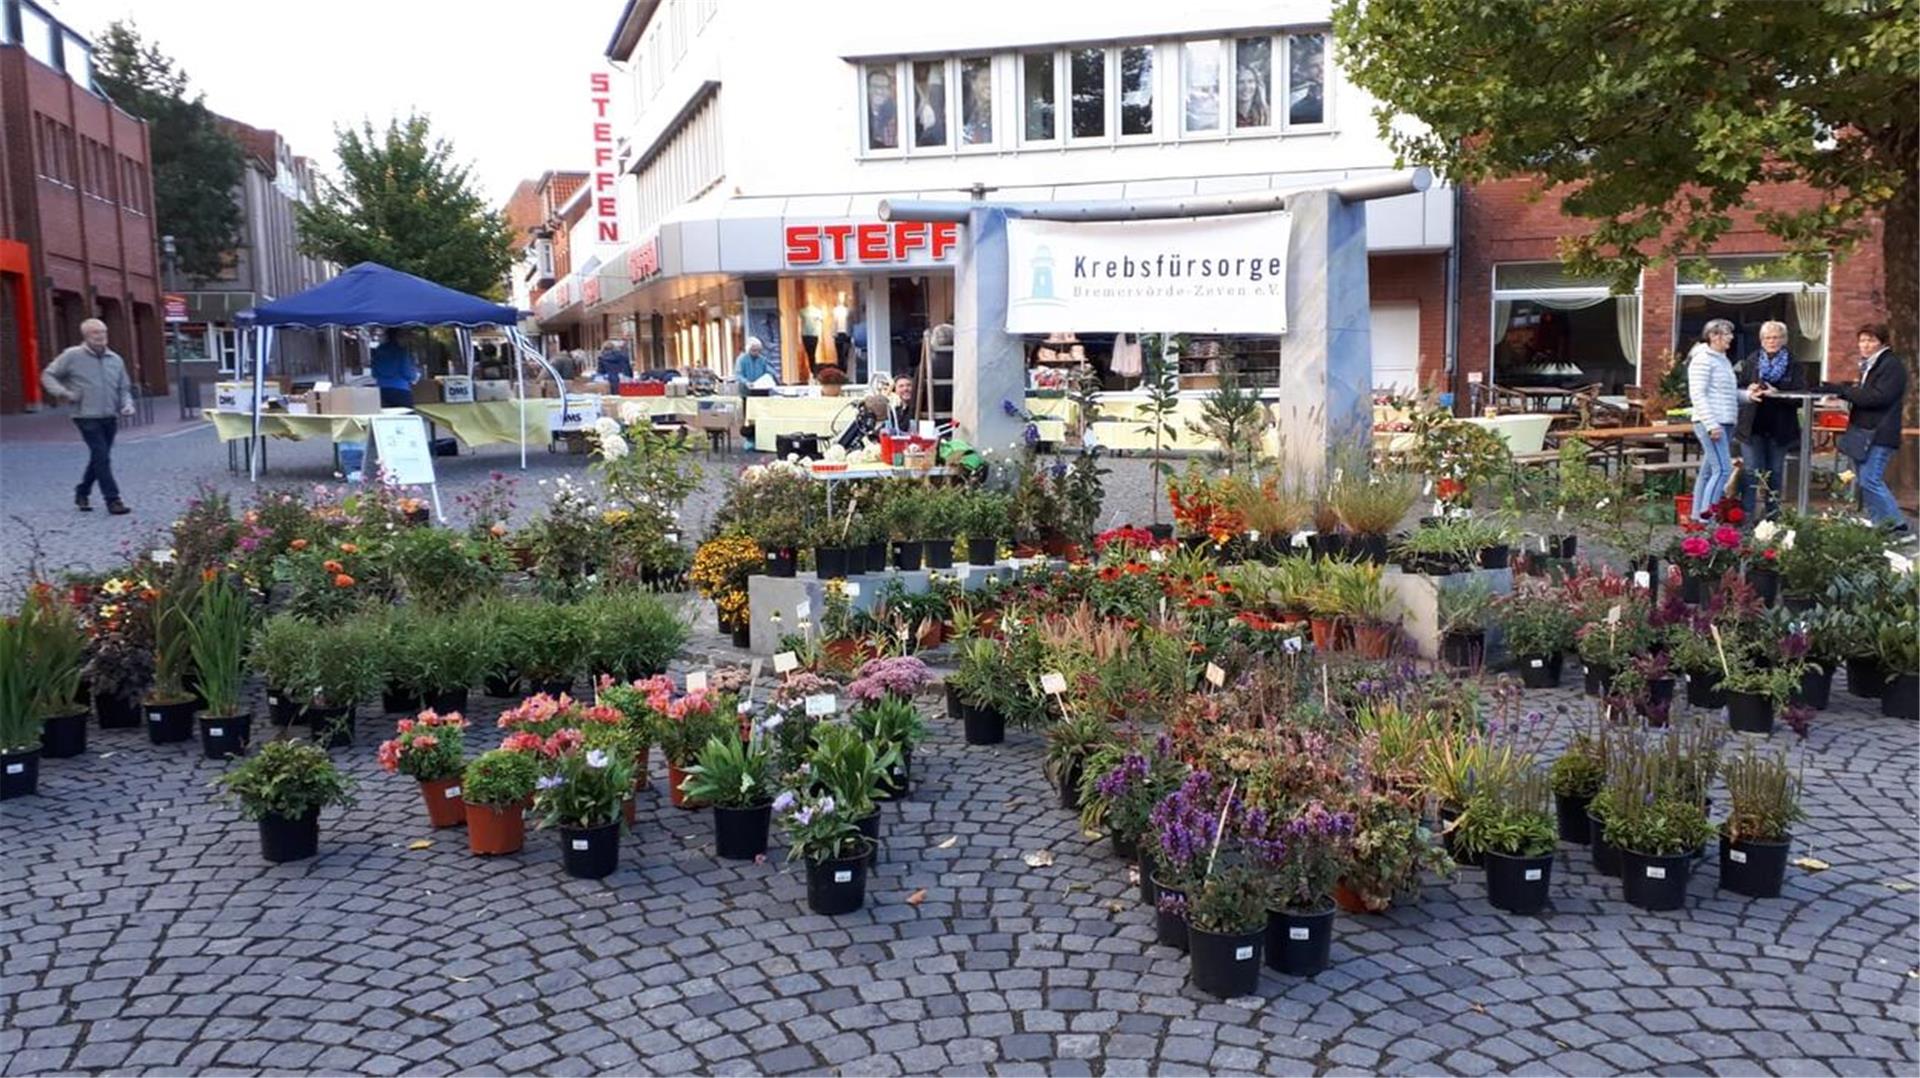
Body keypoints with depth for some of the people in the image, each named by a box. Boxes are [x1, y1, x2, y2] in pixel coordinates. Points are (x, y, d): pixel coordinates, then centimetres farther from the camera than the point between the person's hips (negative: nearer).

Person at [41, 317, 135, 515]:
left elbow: (124, 388, 17)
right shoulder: (72, 356, -3)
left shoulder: (115, 359, 10)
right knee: (102, 457, -12)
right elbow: (48, 376, 5)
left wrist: (127, 404, -2)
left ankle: (81, 494, 32)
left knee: (98, 458, 14)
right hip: (87, 417, -5)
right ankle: (112, 499, -10)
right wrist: (62, 392, -12)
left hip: (110, 418, 5)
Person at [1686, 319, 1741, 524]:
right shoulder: (1703, 359, -8)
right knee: (1723, 469, -16)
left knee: (1708, 472, 8)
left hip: (1725, 423, 9)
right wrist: (1711, 424, -21)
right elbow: (1697, 394, -15)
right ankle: (1706, 515, -16)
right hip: (1711, 423, -9)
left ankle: (1697, 516, 10)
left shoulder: (1722, 360, 21)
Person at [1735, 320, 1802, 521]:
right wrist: (1748, 393, -16)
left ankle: (1772, 515, 20)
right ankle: (1745, 516, -2)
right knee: (1750, 471, -5)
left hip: (1779, 428, 1)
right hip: (1752, 427, -1)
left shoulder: (1792, 365, 3)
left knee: (1775, 472, 10)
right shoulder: (1752, 361, 5)